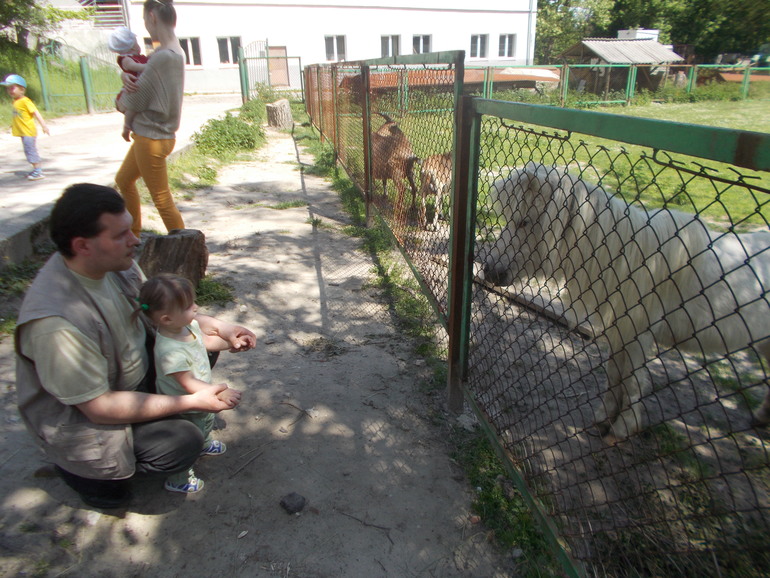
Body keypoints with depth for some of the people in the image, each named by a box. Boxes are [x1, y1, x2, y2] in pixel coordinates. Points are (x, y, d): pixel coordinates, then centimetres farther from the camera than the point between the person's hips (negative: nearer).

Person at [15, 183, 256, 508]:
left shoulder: (116, 262, -14)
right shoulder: (55, 322, -36)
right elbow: (99, 407, -29)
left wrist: (218, 327, -8)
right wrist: (192, 402, -25)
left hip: (134, 371, 8)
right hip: (82, 418, -7)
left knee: (203, 343, 3)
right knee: (183, 443, -20)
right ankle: (80, 467, 4)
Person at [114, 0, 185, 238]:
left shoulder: (162, 57, -24)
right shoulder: (176, 53, 4)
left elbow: (133, 103, -15)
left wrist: (124, 95, 7)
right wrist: (127, 77, -7)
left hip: (151, 139, -10)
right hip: (149, 135, 10)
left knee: (162, 200, -1)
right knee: (124, 180, 27)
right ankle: (133, 233, 41)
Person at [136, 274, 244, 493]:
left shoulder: (189, 326, -14)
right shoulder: (170, 352, -41)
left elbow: (207, 341, 7)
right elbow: (189, 384, -37)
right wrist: (219, 393, -42)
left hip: (199, 400, 9)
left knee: (207, 421, 35)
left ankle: (205, 444, 66)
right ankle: (177, 481, 40)